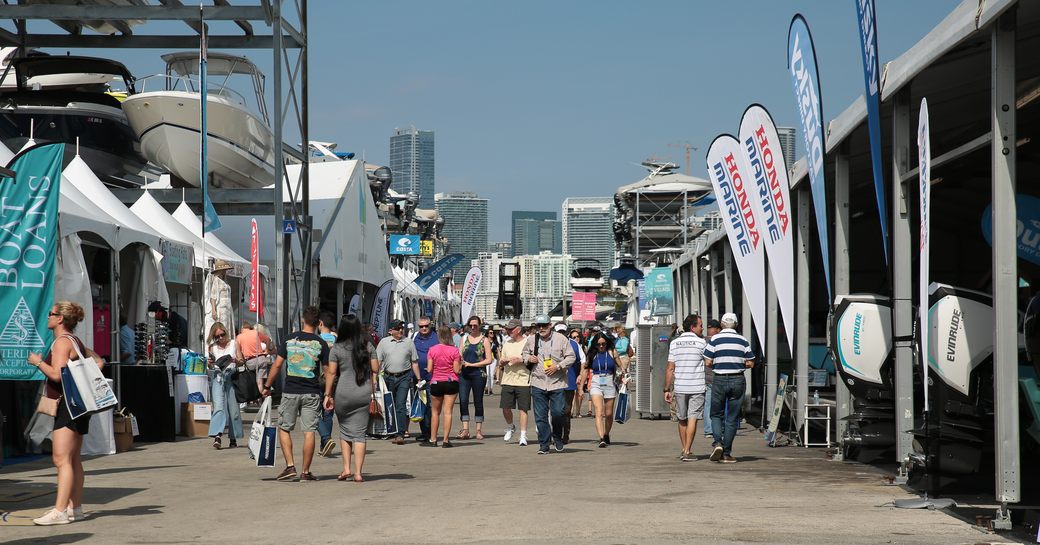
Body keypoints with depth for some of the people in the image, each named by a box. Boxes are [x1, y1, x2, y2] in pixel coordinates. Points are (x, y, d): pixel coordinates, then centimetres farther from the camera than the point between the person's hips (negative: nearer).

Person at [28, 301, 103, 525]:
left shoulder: (62, 342, -13)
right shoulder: (75, 341, 17)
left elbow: (56, 374, -23)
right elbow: (99, 362, 22)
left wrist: (38, 362, -8)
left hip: (68, 405, -11)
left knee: (61, 459, -15)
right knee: (73, 460, 13)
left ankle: (59, 511, -20)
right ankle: (75, 508, 17)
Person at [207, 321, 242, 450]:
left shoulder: (233, 344, 10)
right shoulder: (213, 347, 13)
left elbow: (241, 362, 12)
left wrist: (235, 360, -10)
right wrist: (210, 363, -4)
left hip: (230, 376, 0)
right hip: (217, 377, 0)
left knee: (233, 407, 0)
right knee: (218, 406, -15)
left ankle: (233, 438, 9)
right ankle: (217, 435, -28)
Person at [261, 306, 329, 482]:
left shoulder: (289, 339, 1)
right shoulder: (321, 344, -1)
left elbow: (277, 364, 0)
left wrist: (267, 386, 8)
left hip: (290, 391, 0)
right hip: (312, 393, 0)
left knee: (284, 429, 12)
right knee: (309, 432, 3)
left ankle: (290, 466, 2)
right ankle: (305, 472, 5)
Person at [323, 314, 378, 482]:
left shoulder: (337, 348, -3)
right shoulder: (368, 345, 4)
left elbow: (331, 372, -6)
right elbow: (375, 369, 4)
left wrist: (327, 395, -2)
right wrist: (373, 390, 17)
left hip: (343, 394, -1)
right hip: (364, 394, 1)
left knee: (345, 431, 14)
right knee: (360, 433, 3)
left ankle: (346, 468, 8)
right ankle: (358, 472, 0)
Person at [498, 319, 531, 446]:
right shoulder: (507, 343, 15)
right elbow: (501, 363, 19)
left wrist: (521, 360, -19)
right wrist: (502, 362, -4)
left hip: (523, 381, -4)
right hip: (508, 381, 4)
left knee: (523, 409, -5)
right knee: (505, 407, 2)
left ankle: (523, 436, -1)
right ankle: (510, 427, 28)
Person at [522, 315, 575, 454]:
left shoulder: (561, 339, 0)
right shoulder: (531, 340, 8)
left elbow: (571, 357, 1)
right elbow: (524, 353, 24)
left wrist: (558, 366, -11)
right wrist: (528, 358, 0)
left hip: (557, 383, -2)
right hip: (538, 383, 2)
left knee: (557, 412, -5)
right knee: (540, 415, 0)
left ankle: (557, 438, 20)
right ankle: (544, 445, 8)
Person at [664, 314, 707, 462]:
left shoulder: (674, 343, 4)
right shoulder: (701, 343, -5)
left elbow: (670, 368, 2)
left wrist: (667, 389, 4)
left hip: (679, 387, 3)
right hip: (697, 387, -3)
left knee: (682, 419, 16)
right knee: (692, 419, -2)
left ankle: (684, 449, 25)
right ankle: (687, 451, -7)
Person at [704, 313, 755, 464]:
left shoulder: (715, 339, -3)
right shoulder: (743, 341, 2)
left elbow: (707, 362, -5)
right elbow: (750, 363, 2)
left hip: (719, 380, -1)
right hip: (737, 380, 1)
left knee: (716, 415, 12)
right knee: (732, 418, 6)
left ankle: (717, 443, -11)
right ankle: (726, 453, 5)